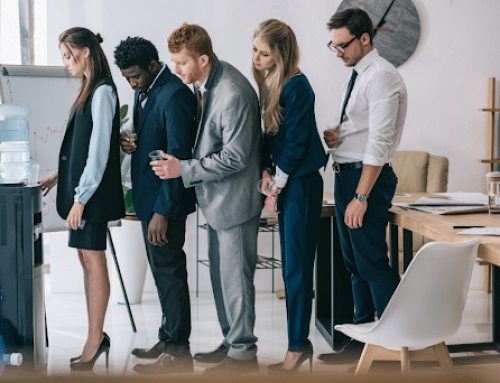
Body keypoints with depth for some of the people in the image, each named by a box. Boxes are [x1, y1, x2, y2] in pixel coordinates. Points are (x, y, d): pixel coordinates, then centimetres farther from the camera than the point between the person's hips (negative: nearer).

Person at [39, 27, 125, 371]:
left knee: (93, 259, -4)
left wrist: (81, 197, -18)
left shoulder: (103, 92, -14)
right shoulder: (90, 90, 15)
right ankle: (96, 338, 18)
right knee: (87, 258, 11)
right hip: (80, 186, 9)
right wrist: (60, 175, 18)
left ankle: (95, 341, 3)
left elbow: (99, 150, -18)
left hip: (93, 191, -9)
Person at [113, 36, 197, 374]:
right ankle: (169, 339, 29)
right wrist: (128, 141, -2)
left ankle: (178, 352, 9)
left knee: (169, 269, -2)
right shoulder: (144, 91, 11)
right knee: (163, 270, 17)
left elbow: (178, 156, -22)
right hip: (148, 195, 10)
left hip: (166, 199, -10)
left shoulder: (175, 95, -20)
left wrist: (163, 211, -22)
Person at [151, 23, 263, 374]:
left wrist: (184, 169, -20)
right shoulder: (203, 82, 4)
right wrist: (182, 163, 9)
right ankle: (231, 342, 31)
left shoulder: (234, 95, -25)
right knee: (220, 273, 17)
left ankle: (244, 353, 12)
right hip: (217, 198, 10)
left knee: (235, 276, -1)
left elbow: (234, 158, -23)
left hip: (236, 199, -10)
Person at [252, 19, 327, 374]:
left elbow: (296, 142, -15)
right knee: (292, 267, 11)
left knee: (295, 267, -4)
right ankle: (301, 341, 20)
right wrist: (265, 170, -1)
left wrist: (276, 188, -9)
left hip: (301, 182, -8)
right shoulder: (267, 83, 10)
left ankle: (297, 347, 5)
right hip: (283, 182, 8)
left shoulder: (296, 86, -15)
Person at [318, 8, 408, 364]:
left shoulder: (381, 76, -14)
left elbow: (379, 141, -20)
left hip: (368, 177, -10)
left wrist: (361, 197, -22)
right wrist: (335, 135, 1)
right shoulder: (357, 76, 15)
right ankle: (361, 340, 23)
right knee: (355, 264, 13)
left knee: (372, 262, -8)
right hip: (346, 174, 10)